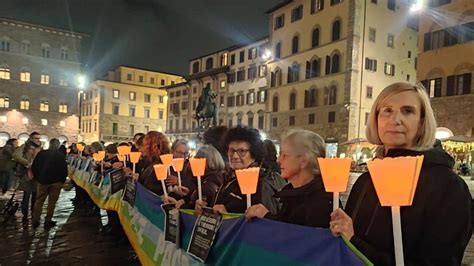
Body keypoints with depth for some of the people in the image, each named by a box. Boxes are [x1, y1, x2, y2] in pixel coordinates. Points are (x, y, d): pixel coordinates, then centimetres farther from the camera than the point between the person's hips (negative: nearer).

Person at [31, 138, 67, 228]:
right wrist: (62, 180, 3)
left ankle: (35, 220, 14)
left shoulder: (41, 153, -1)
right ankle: (48, 221, 10)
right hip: (56, 181, -2)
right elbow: (64, 169, -11)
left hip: (43, 180, 3)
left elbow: (34, 167, 2)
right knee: (52, 202, 6)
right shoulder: (61, 155, -9)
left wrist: (37, 178, 13)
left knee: (39, 200, 14)